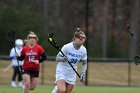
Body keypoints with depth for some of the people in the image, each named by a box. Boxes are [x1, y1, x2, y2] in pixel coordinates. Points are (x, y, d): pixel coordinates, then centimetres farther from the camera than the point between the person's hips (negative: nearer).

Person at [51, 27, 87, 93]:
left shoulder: (83, 50, -4)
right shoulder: (67, 47, -17)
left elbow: (84, 63, 9)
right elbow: (57, 58, -12)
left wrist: (83, 74, -2)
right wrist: (62, 59, -33)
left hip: (72, 74, 4)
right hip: (62, 71, -4)